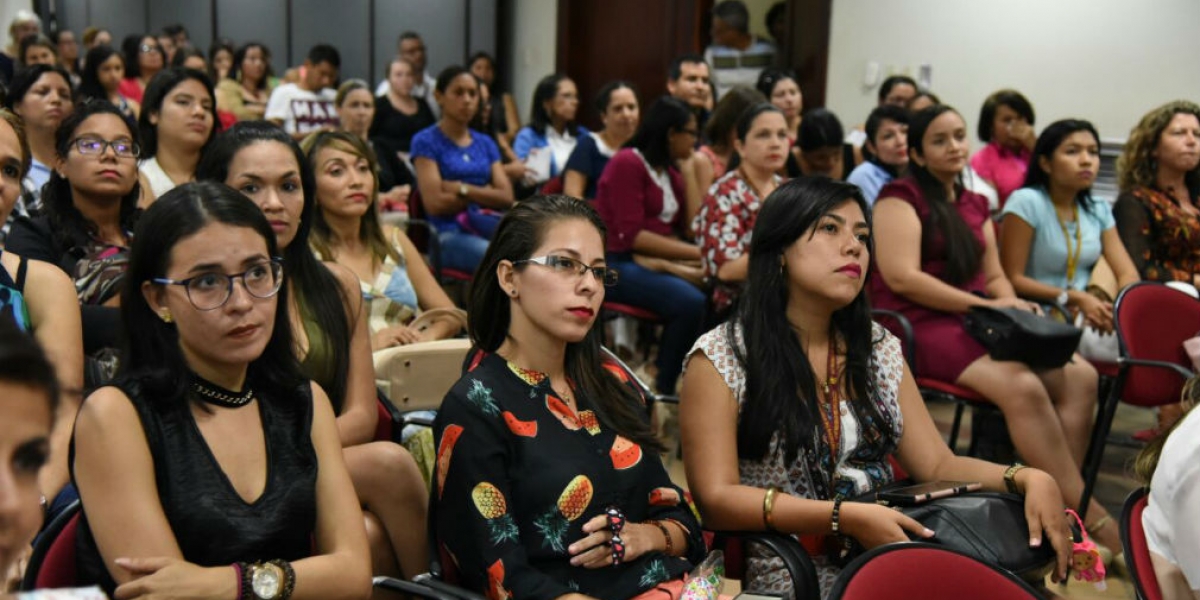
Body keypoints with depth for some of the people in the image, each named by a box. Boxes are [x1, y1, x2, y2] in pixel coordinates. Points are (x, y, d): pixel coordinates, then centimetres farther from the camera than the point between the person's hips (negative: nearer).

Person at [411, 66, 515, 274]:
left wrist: (462, 189, -3)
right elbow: (435, 203, -5)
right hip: (449, 235, -5)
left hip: (490, 229, 5)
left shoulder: (486, 143, 23)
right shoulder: (426, 141, 6)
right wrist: (484, 194, 6)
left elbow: (506, 197, 10)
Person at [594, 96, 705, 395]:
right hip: (615, 264, -7)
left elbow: (682, 227, 7)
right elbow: (631, 235, -16)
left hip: (651, 262, 7)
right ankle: (663, 389, -18)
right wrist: (697, 252, -20)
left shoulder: (671, 173, 17)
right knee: (690, 301, -31)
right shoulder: (628, 163, -6)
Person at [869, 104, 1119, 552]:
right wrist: (983, 305, -15)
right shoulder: (901, 197, -2)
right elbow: (902, 278, -14)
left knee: (1080, 375, -15)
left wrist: (1011, 308, -5)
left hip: (972, 321, 8)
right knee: (1022, 386, -30)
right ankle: (1092, 519, -24)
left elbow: (994, 276, 19)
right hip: (920, 325, -8)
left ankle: (1060, 504, -18)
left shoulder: (975, 206, 21)